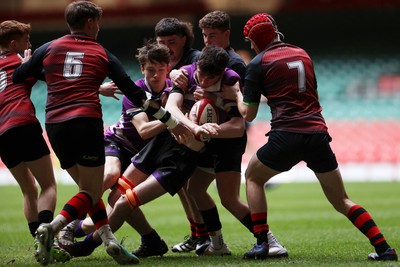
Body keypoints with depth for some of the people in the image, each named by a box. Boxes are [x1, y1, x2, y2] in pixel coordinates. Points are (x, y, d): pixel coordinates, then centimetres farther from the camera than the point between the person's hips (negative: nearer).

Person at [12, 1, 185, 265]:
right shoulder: (102, 54, 11)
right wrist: (172, 122, 15)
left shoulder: (48, 48, 14)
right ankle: (52, 228, -24)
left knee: (88, 187, 18)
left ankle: (108, 239, 2)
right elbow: (135, 93, 9)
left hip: (55, 125, 4)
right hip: (86, 122, -4)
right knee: (92, 192, -1)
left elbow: (16, 77, 19)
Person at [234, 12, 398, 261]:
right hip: (318, 133, 4)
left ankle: (262, 243, 8)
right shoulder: (303, 54, 19)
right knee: (342, 200, 12)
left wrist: (238, 95, 26)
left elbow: (248, 113, 6)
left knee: (253, 177, 21)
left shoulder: (258, 64, 3)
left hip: (287, 136, -4)